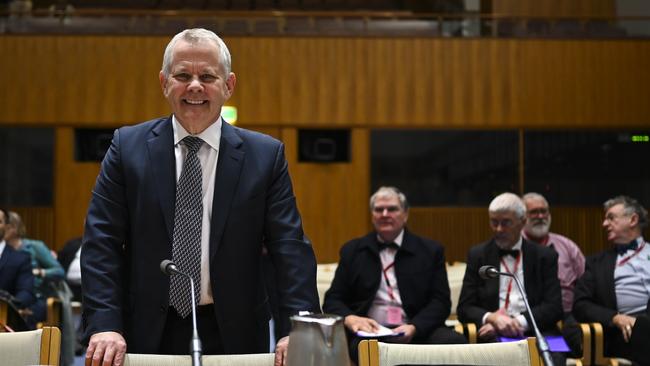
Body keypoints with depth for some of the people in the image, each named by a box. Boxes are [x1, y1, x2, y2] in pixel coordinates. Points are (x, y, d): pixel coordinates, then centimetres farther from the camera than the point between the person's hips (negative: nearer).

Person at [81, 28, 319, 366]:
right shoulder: (127, 147, 0)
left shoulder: (265, 154, -1)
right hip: (148, 334, 0)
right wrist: (104, 325, -15)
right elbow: (102, 242, -3)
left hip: (233, 334, 0)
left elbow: (290, 247, -5)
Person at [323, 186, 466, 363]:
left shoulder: (431, 251, 13)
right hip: (369, 332, -1)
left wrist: (414, 327, -14)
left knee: (455, 341, -29)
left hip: (417, 332, 2)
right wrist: (349, 319, -11)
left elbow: (440, 301, 5)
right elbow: (332, 300, 13)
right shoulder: (352, 251, 15)